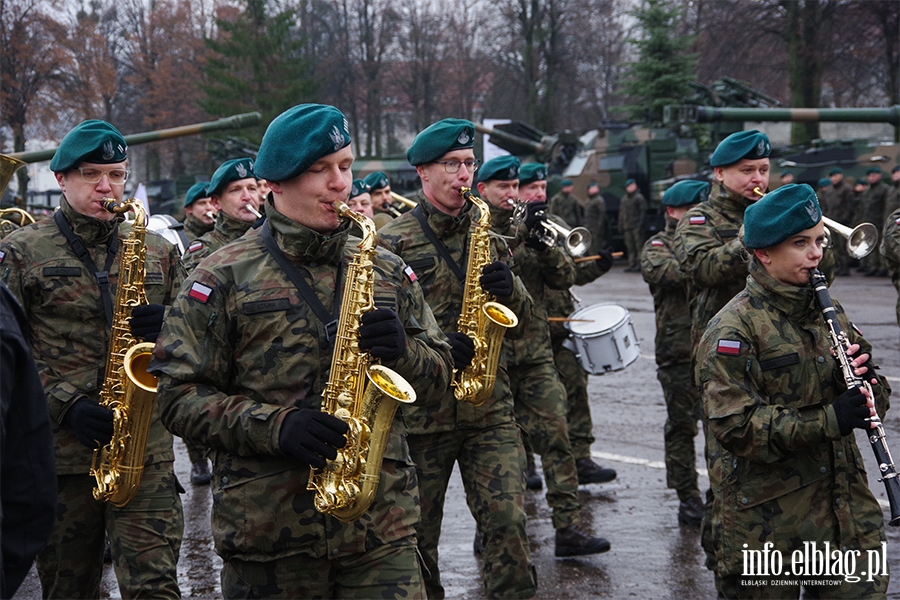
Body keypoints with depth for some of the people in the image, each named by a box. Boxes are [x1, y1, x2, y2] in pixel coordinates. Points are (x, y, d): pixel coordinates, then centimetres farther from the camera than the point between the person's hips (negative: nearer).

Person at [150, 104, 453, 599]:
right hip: (267, 535, -2)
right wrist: (275, 426, -17)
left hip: (383, 526, 2)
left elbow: (438, 375, 15)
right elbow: (178, 395, -4)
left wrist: (401, 350, -7)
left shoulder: (386, 271, 12)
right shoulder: (224, 278, 0)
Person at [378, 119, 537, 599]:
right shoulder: (392, 243, -2)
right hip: (421, 412, -2)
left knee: (508, 522, -11)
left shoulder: (487, 236, 12)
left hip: (489, 409, 3)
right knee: (417, 537, 7)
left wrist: (509, 290, -8)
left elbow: (520, 326, 14)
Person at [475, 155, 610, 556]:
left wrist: (541, 242, -12)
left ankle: (568, 528, -4)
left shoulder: (526, 228, 13)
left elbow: (564, 278, 4)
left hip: (535, 354, 4)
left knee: (555, 436, -4)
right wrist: (516, 233, -21)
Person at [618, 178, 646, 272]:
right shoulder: (623, 199, 18)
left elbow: (643, 211, -7)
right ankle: (631, 265, 10)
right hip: (627, 227, 7)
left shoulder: (639, 197, -2)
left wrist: (640, 224, -14)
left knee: (638, 246, -8)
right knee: (630, 247, 7)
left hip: (636, 226, -6)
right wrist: (621, 225, 15)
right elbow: (621, 213, 22)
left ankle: (639, 265, -8)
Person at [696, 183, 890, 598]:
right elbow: (735, 427, -20)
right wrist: (829, 421, -26)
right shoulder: (733, 328, -12)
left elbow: (875, 395, 15)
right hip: (767, 515, -6)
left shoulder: (826, 313, 11)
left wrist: (865, 379, -9)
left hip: (845, 503, 6)